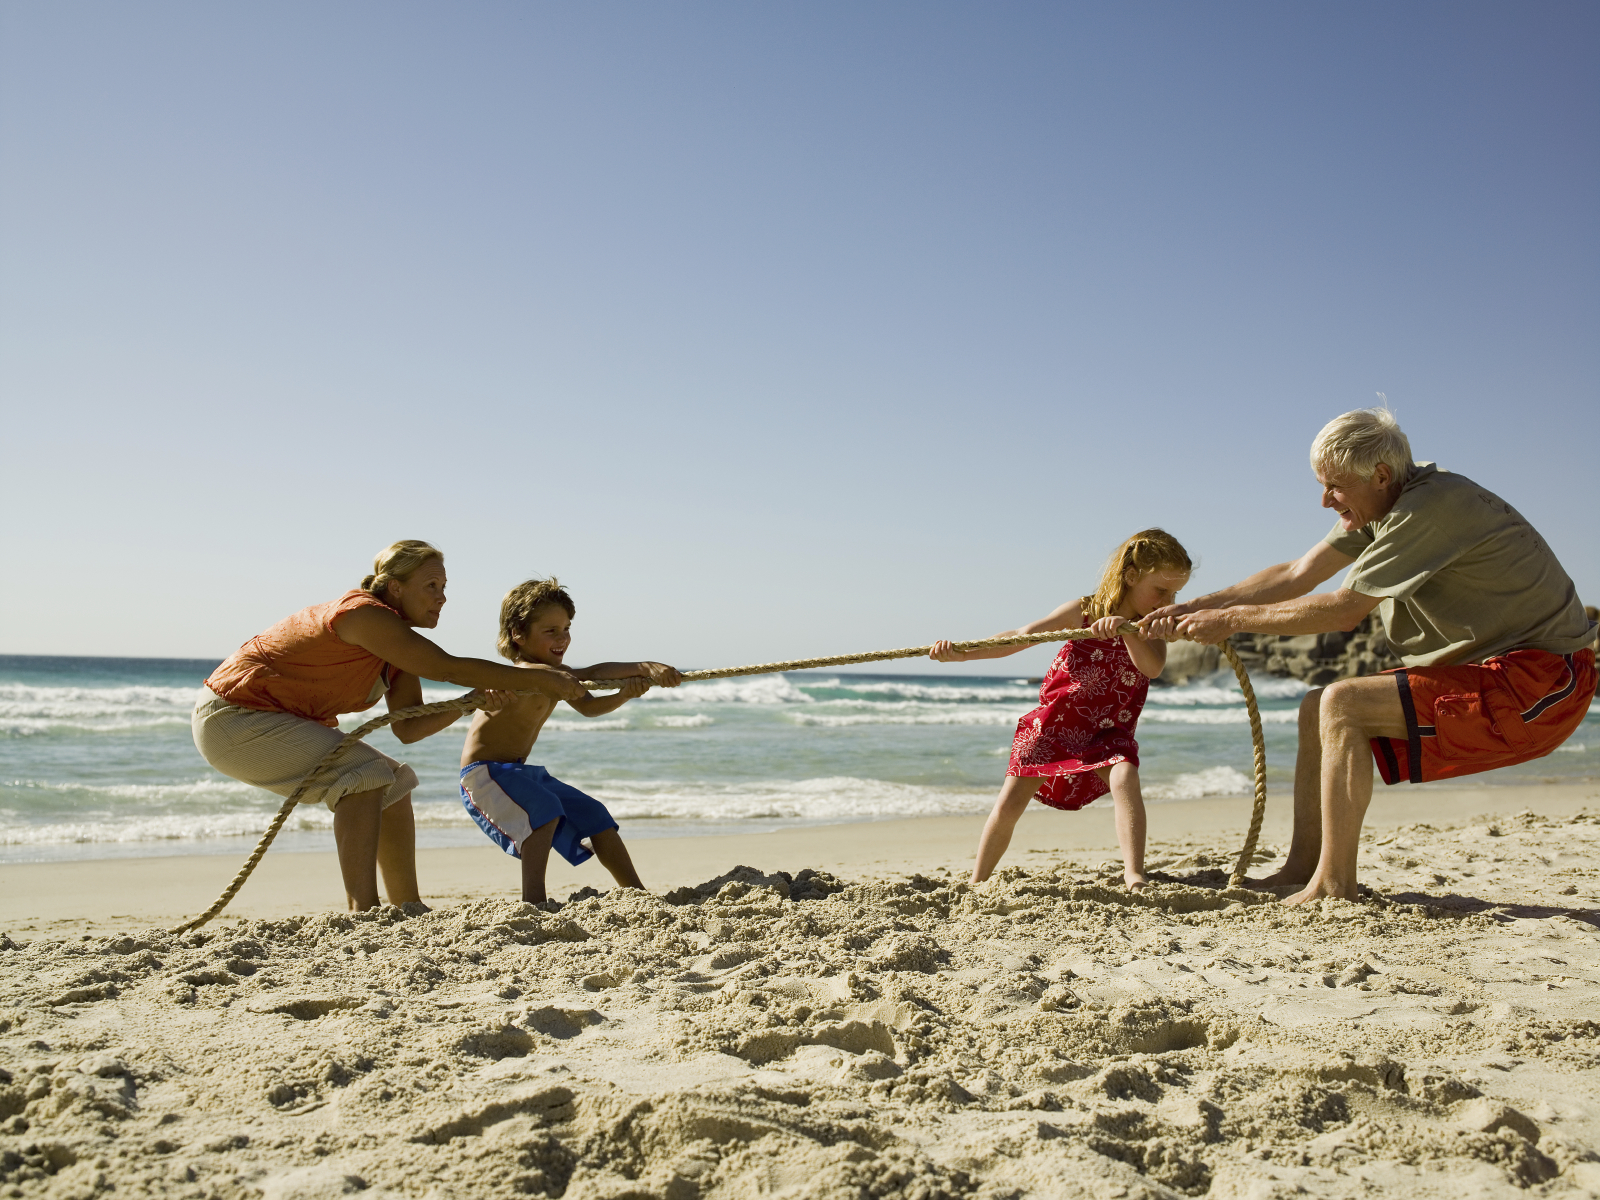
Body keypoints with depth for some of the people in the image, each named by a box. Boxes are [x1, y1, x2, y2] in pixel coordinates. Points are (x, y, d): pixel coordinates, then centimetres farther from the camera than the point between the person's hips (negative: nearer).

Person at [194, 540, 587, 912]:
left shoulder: (399, 642, 4)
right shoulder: (363, 614, -25)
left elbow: (408, 728, -5)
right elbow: (450, 668, -31)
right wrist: (539, 678, -29)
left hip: (282, 721, 10)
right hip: (233, 717, -10)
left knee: (393, 782, 6)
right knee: (366, 772, -23)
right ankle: (363, 912, -25)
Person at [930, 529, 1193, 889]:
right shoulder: (1083, 612, -8)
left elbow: (1153, 667, -26)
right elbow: (1020, 638, -8)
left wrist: (1125, 628, -43)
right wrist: (962, 653, -18)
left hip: (1105, 733, 0)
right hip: (1053, 724, 0)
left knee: (1125, 779, -30)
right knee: (1009, 806, -1)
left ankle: (1134, 877, -30)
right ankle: (977, 882, 17)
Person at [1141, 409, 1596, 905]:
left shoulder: (1435, 504, -22)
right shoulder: (1381, 506, 6)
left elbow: (1345, 609, -21)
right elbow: (1296, 575, 8)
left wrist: (1233, 619, -13)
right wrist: (1194, 608, 3)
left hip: (1538, 680, -10)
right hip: (1487, 667, 10)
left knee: (1342, 705, -21)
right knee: (1317, 707, 7)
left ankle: (1334, 886, -15)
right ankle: (1301, 869, 9)